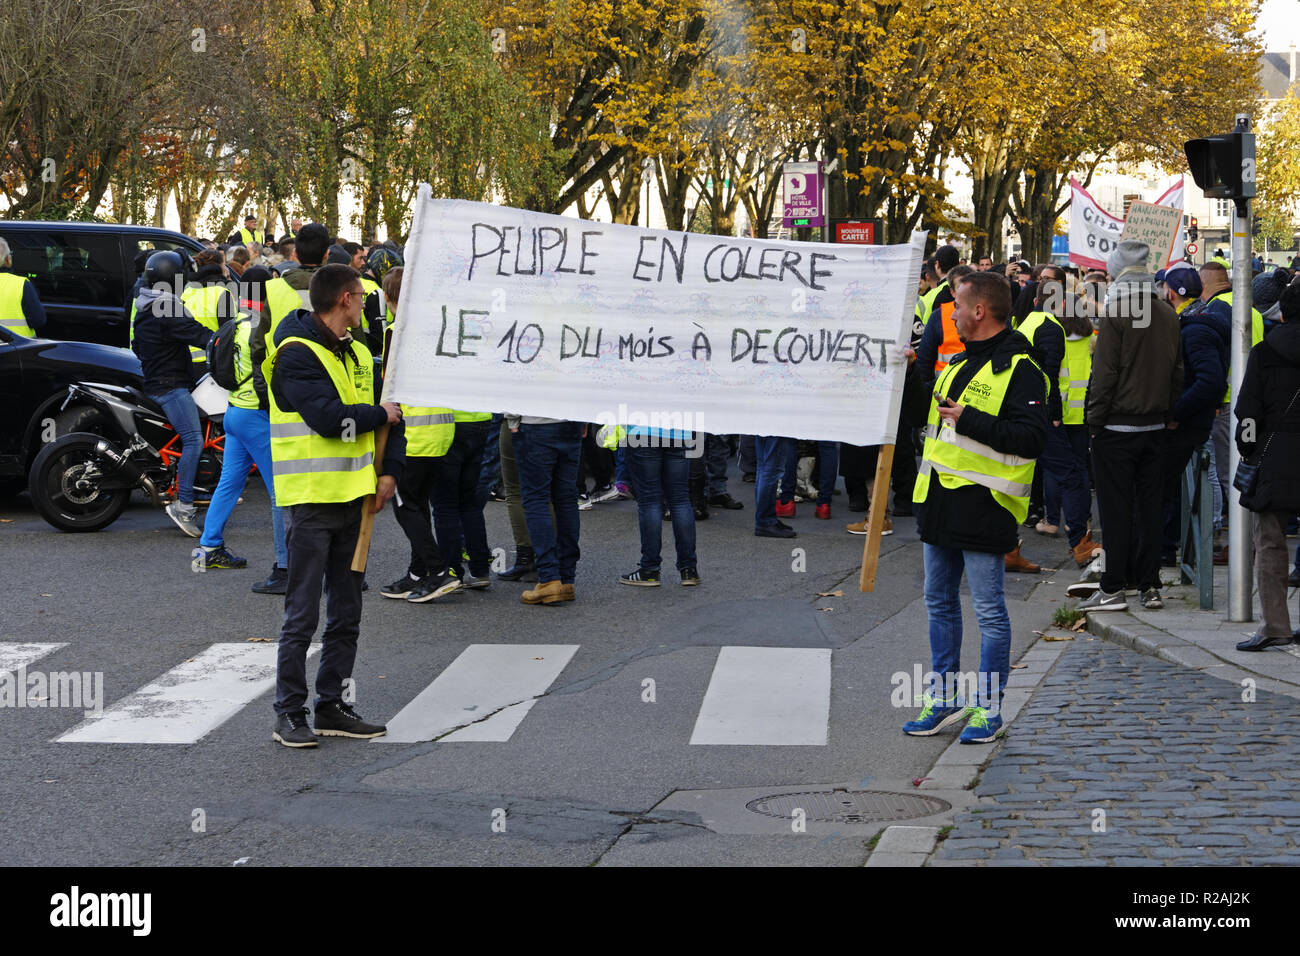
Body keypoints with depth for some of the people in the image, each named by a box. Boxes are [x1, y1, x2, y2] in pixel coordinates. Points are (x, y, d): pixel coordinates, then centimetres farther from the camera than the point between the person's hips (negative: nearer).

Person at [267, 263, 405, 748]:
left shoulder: (358, 354, 14)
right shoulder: (297, 354, -11)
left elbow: (391, 418, 17)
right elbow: (330, 418, -23)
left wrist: (389, 471, 2)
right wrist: (379, 413, -7)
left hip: (354, 498, 8)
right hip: (313, 500, -8)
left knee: (346, 614, 12)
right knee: (302, 615, -4)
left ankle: (332, 707, 20)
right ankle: (289, 714, 3)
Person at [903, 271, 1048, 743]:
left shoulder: (1019, 369, -13)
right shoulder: (960, 362, 16)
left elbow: (1033, 437, -22)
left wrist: (969, 420, -22)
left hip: (983, 505, -9)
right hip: (940, 500, 9)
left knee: (989, 610, -1)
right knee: (939, 602, 14)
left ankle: (989, 707, 7)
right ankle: (944, 700, 23)